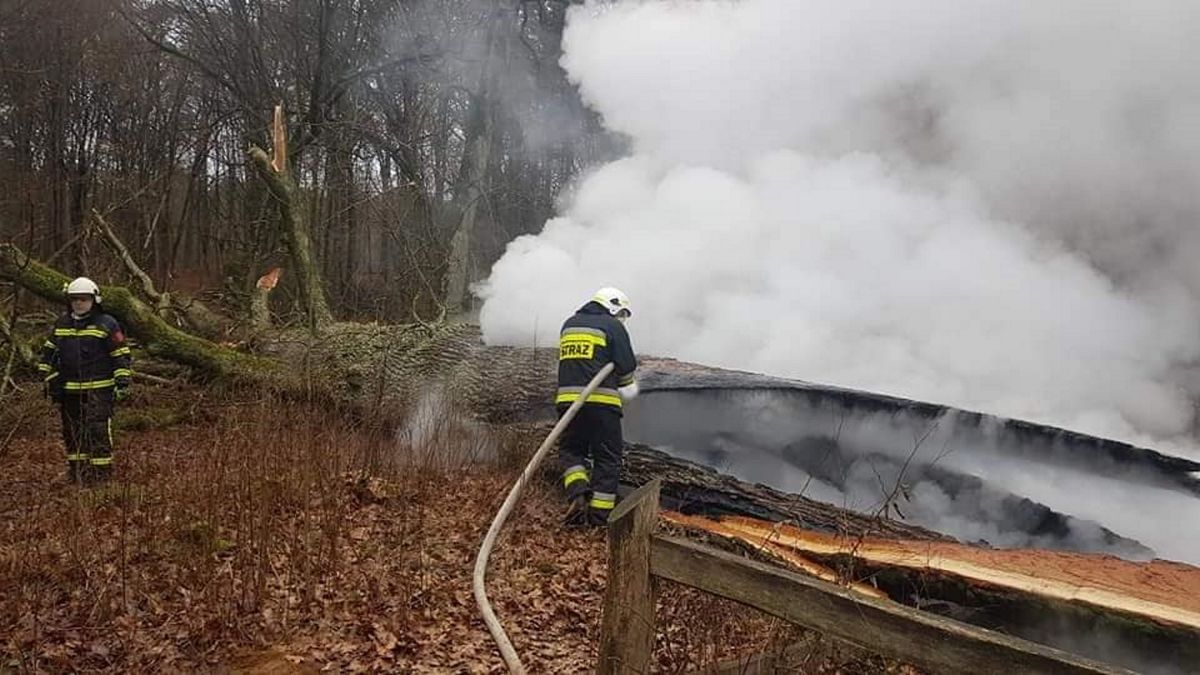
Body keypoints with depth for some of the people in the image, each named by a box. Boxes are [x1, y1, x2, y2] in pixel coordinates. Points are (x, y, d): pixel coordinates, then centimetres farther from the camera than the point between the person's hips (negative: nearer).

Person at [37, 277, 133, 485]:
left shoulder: (107, 325, -4)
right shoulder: (61, 324, 12)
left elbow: (121, 355, -4)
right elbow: (49, 352, 22)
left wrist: (123, 382, -9)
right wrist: (51, 381, 18)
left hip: (98, 390, -6)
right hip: (69, 391, 6)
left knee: (98, 432, -10)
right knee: (72, 432, 13)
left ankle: (101, 474, -4)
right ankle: (76, 472, 24)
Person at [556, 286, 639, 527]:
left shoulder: (569, 324, 19)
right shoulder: (613, 326, 1)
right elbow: (626, 366, -2)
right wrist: (627, 388, 18)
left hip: (567, 398, 4)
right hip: (601, 400, -4)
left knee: (571, 449, 18)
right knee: (607, 458, 7)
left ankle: (577, 495, -7)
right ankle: (599, 514, 6)